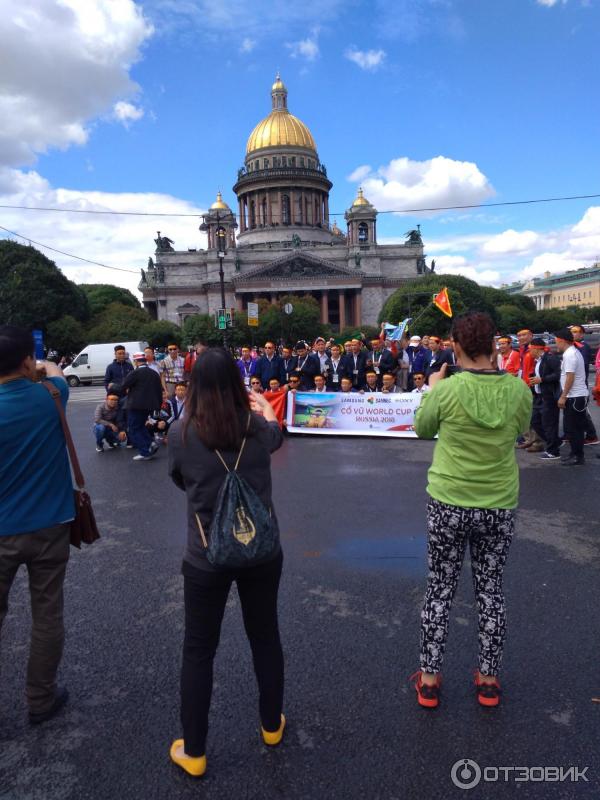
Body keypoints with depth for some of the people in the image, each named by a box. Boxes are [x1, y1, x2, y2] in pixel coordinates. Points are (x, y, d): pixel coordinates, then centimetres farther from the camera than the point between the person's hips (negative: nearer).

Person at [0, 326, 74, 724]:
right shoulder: (49, 397, -10)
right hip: (50, 526, 0)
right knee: (47, 615, 12)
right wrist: (43, 366, 31)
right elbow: (58, 373, 14)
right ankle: (42, 699, 25)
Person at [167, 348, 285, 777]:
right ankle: (272, 725, 43)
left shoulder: (182, 433, -15)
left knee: (199, 651, 16)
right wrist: (264, 406, 32)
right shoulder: (258, 427, -10)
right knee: (265, 637, 22)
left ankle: (194, 752, 31)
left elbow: (180, 481, 3)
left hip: (206, 558, -2)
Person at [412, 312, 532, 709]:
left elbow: (422, 428, 2)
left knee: (440, 590, 12)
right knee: (491, 589, 17)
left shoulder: (446, 390, -16)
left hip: (449, 505, -2)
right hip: (500, 506, 2)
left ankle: (429, 679, 25)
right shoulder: (519, 390, -8)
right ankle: (489, 680, 31)